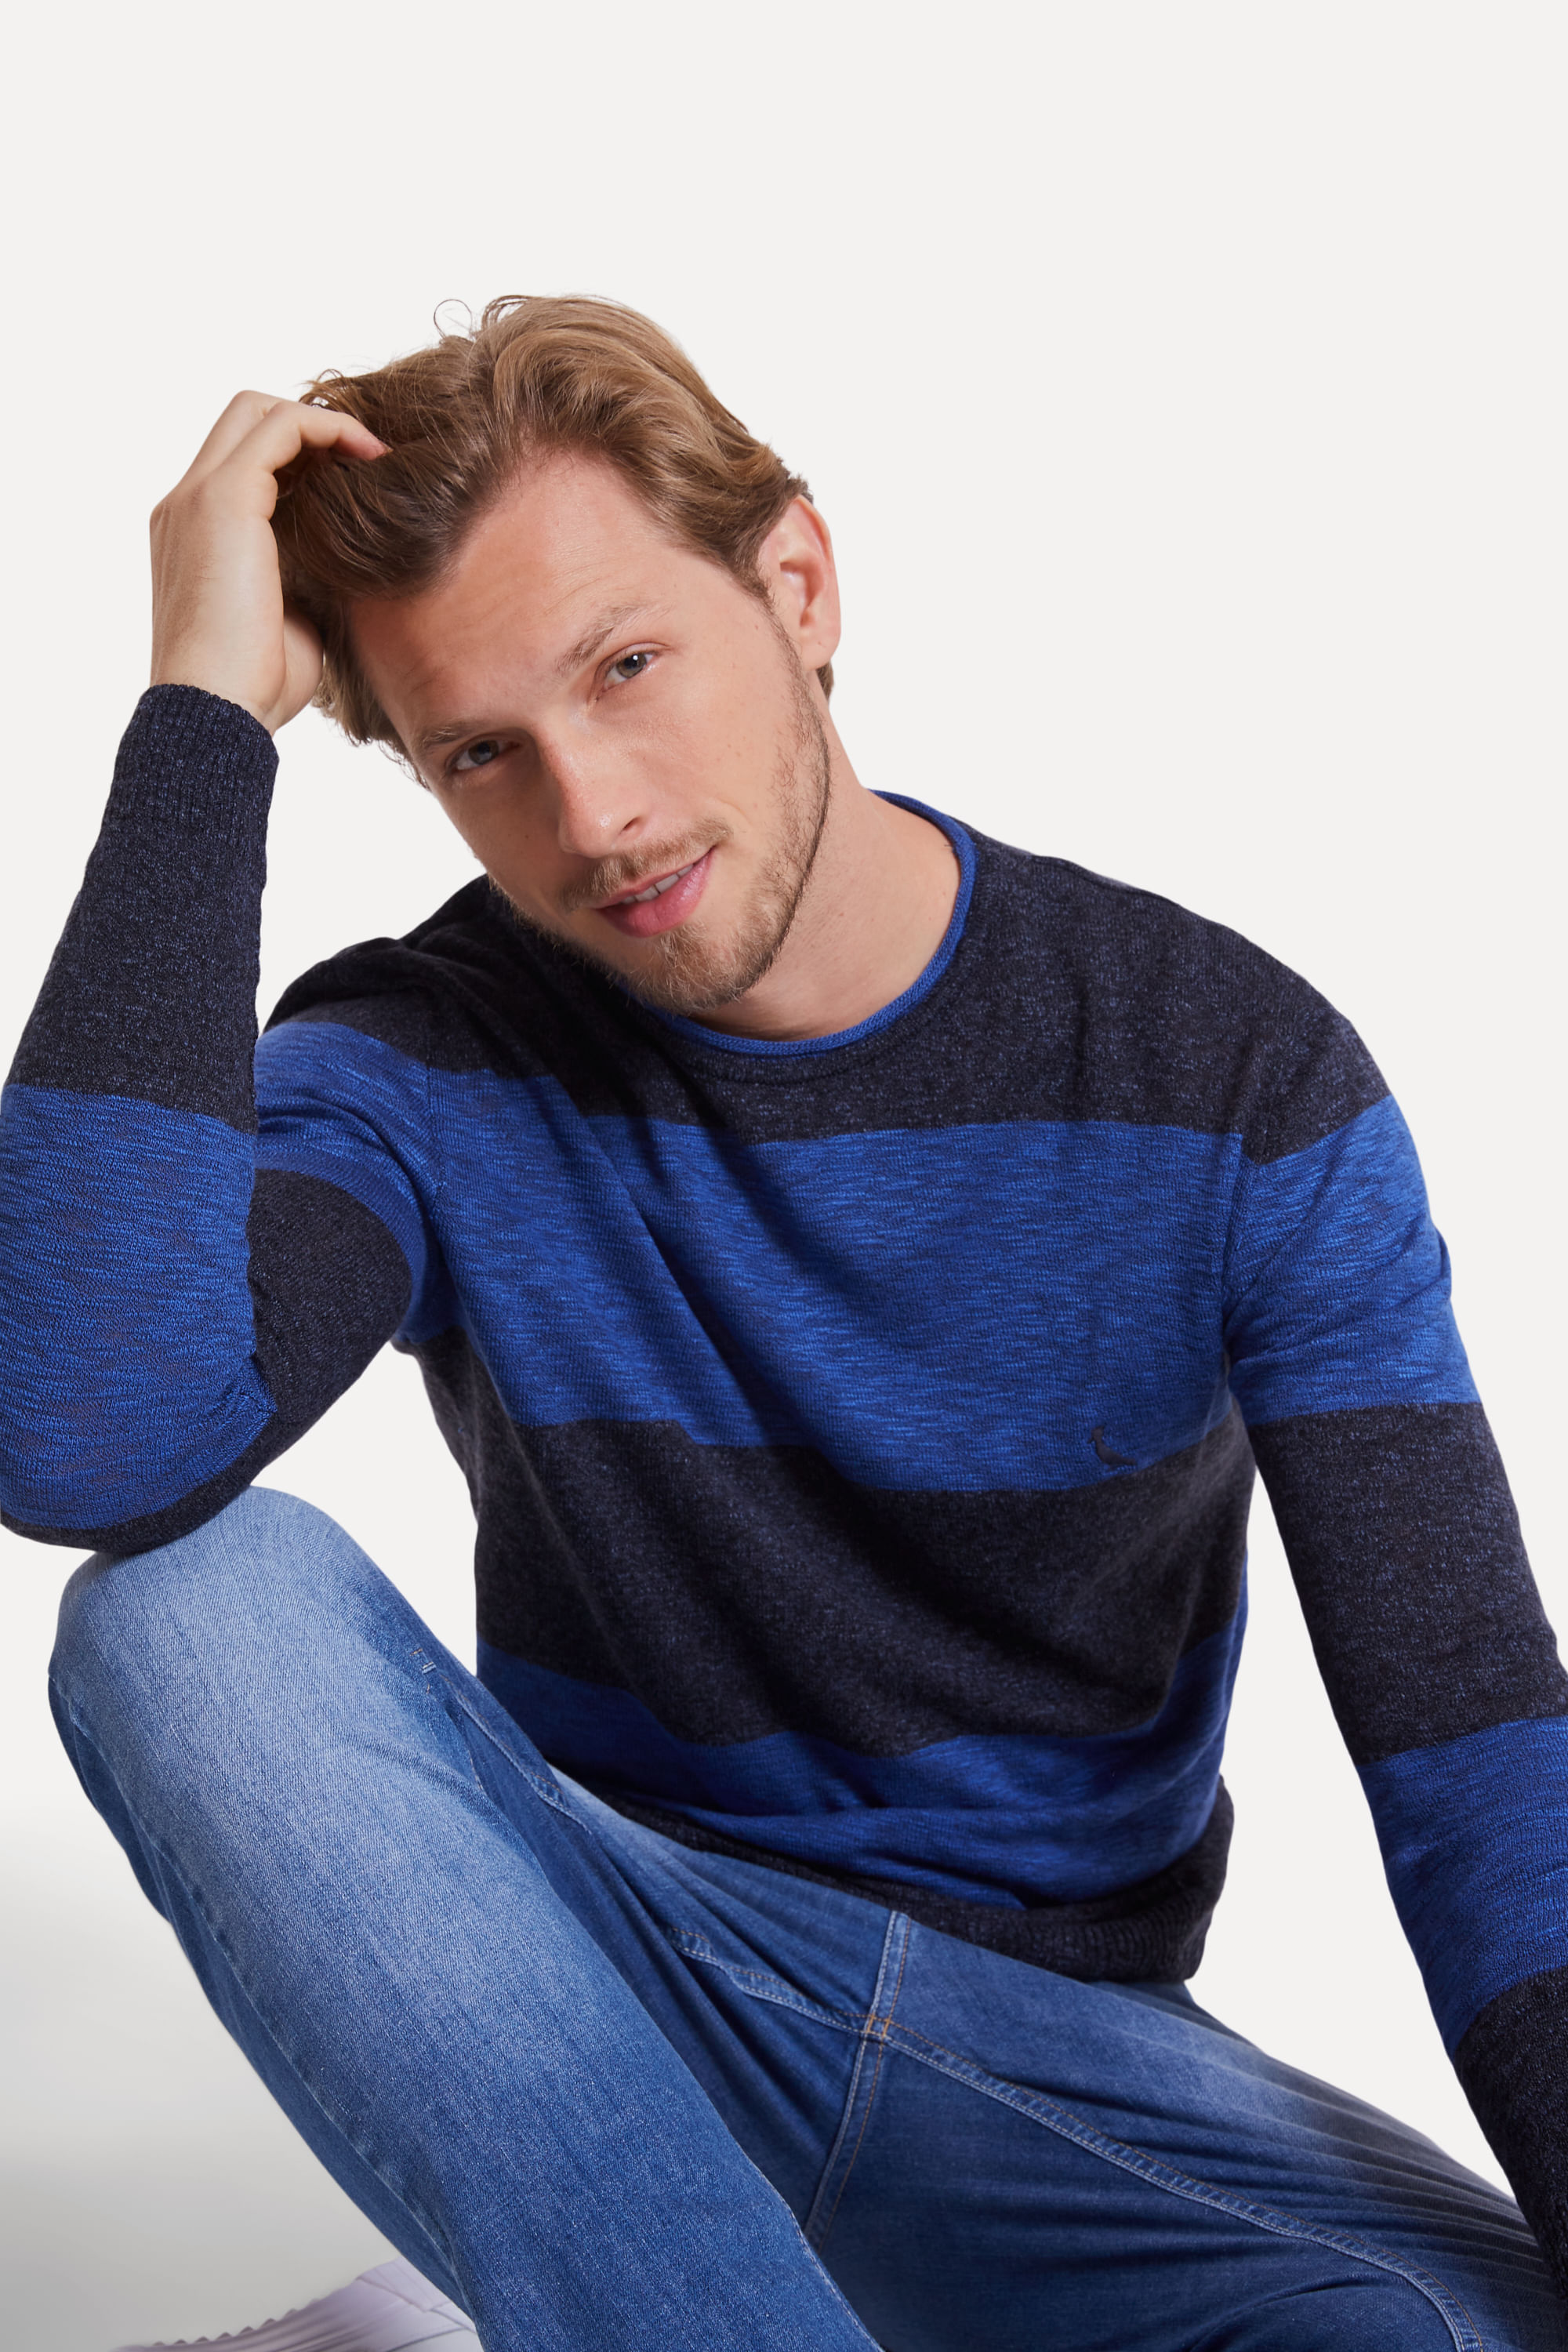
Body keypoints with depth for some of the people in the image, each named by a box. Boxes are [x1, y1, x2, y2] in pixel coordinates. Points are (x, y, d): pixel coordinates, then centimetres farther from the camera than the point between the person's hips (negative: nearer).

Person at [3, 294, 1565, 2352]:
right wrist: (204, 715, -25)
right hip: (605, 1966, 1)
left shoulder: (1236, 1079, -8)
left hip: (1058, 2035, 0)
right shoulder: (419, 1070, -8)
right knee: (192, 1599, -27)